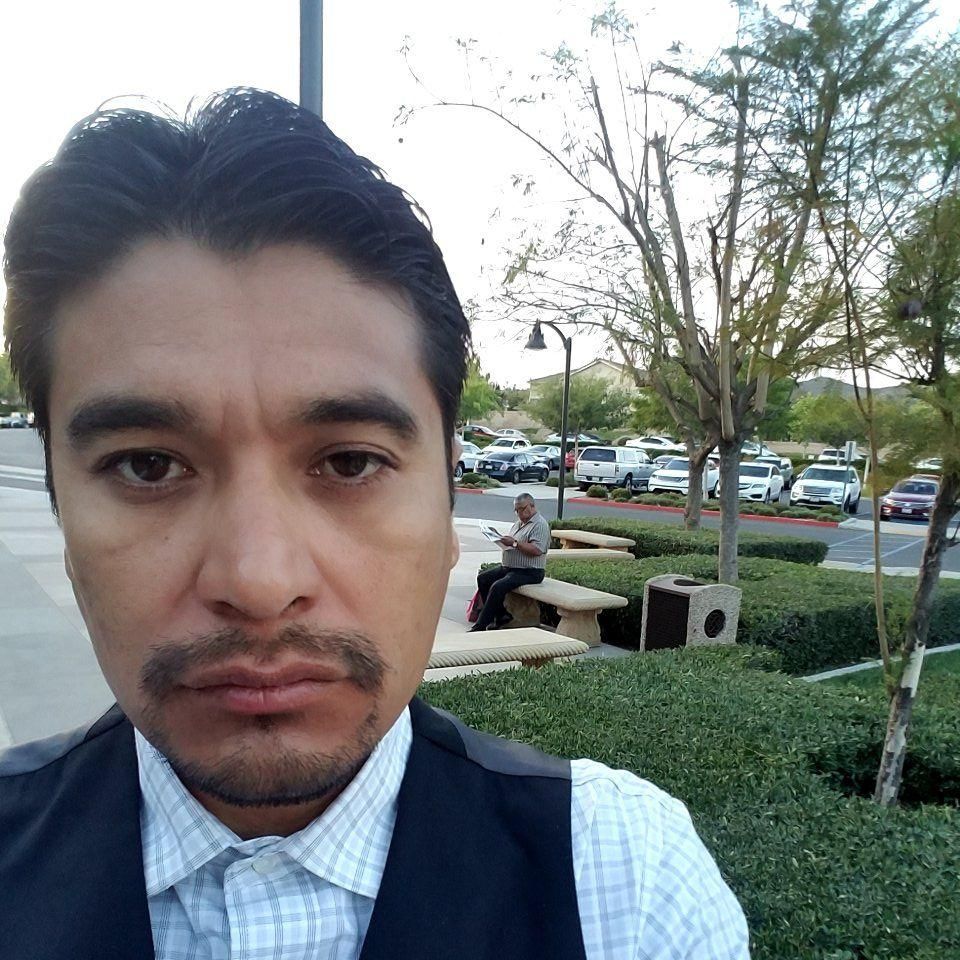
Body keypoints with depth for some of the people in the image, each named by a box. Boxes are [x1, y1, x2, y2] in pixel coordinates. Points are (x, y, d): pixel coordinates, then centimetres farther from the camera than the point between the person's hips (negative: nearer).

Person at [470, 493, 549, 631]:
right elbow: (509, 544, 25)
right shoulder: (519, 523, 19)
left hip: (529, 571, -10)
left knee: (498, 587, -27)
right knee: (483, 578, -2)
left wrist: (514, 543, -24)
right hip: (508, 567, 10)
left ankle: (480, 626, -21)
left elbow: (537, 550, -23)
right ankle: (501, 616, 0)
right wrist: (501, 540, 3)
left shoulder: (540, 525, -10)